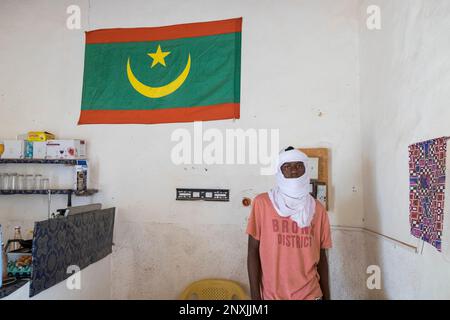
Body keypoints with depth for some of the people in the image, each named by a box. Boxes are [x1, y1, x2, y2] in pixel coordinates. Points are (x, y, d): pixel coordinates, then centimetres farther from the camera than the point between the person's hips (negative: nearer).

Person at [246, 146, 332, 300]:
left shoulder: (317, 209, 0)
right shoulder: (262, 203, -9)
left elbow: (321, 257, 5)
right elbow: (253, 251, -7)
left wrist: (327, 296, 7)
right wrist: (255, 295, -8)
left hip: (310, 294, 2)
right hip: (272, 294, -2)